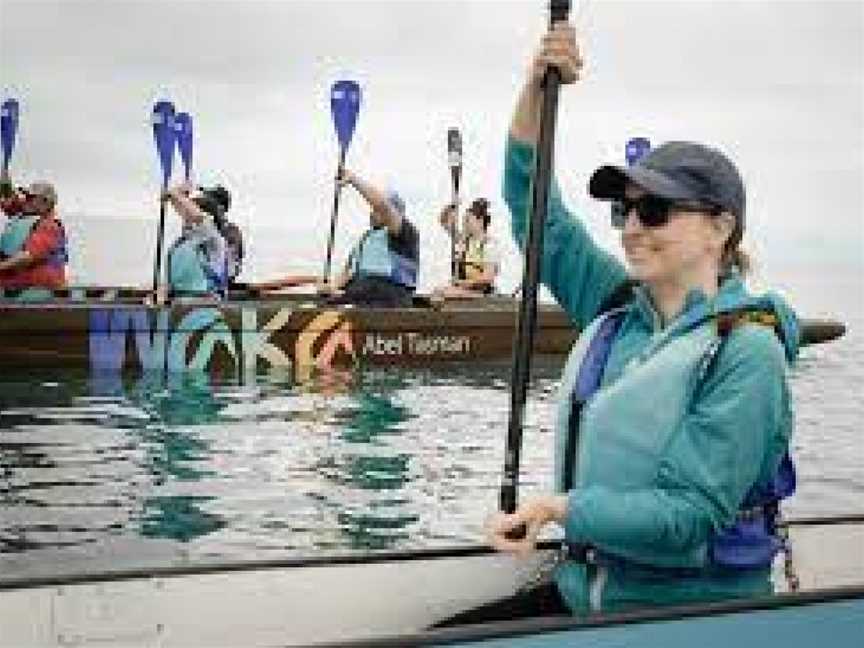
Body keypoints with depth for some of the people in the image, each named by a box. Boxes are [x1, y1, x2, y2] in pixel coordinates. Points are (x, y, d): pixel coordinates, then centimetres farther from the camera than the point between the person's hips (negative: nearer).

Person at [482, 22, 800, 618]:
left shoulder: (745, 351, -14)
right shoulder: (617, 308, 5)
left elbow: (691, 514, -20)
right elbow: (533, 204, 8)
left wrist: (558, 508, -29)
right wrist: (537, 86, -4)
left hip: (695, 614, -5)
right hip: (582, 590, 6)